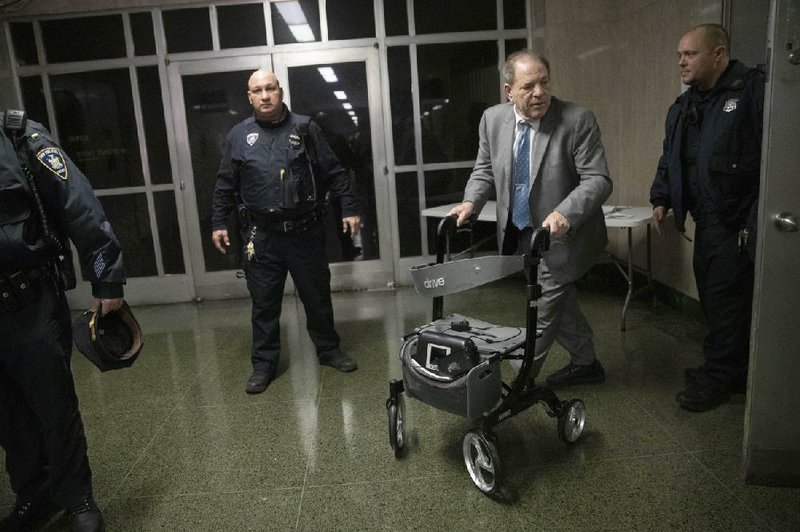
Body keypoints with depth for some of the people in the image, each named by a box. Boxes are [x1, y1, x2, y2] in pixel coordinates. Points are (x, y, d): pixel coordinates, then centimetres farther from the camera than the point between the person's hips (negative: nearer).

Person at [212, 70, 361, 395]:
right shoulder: (238, 135, 5)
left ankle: (329, 351, 31)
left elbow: (334, 173, 3)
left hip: (306, 233, 0)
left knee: (318, 297, 12)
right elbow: (225, 185, 10)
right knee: (264, 303, 7)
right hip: (262, 237, 0)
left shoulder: (305, 128, 3)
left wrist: (349, 208, -2)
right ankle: (263, 365, 22)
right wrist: (218, 223, 5)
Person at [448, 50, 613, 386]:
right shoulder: (492, 119, -4)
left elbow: (598, 179, -20)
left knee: (542, 311, 1)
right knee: (558, 302, 20)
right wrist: (471, 201, -10)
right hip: (519, 233, 6)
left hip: (560, 234, -5)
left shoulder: (578, 120, -19)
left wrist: (565, 213, -36)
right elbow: (485, 170, 8)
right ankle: (585, 364, 41)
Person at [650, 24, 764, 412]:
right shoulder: (683, 107, 14)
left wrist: (756, 220, -20)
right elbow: (669, 160, 22)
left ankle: (719, 377, 15)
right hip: (707, 220, 8)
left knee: (726, 299, 0)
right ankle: (728, 367, 30)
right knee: (710, 294, 14)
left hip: (739, 223, -8)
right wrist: (661, 200, 10)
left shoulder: (752, 90, -11)